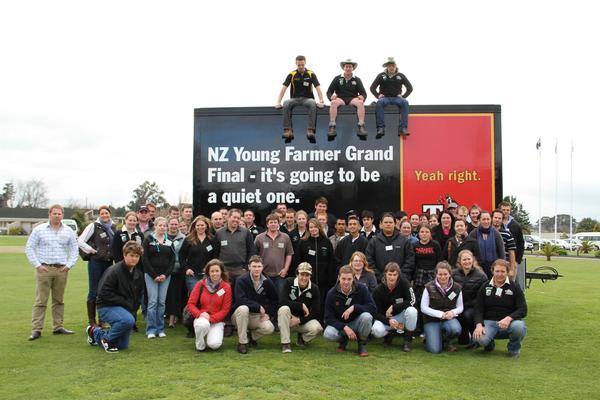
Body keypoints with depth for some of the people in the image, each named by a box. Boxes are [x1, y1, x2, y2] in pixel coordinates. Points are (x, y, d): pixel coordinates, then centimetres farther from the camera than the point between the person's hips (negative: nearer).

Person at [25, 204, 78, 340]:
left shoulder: (68, 231, 8)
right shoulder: (39, 230, 1)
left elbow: (74, 249, 12)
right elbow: (29, 248, 2)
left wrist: (69, 265, 1)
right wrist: (37, 265, -6)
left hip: (62, 270, 3)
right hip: (44, 269, -3)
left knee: (59, 300, 9)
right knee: (41, 300, -4)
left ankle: (58, 327, 17)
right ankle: (36, 329, 0)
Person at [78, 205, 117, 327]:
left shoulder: (113, 227, 8)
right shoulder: (93, 226, -6)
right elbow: (80, 241, -7)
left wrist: (114, 254, 4)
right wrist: (92, 251, -10)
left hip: (109, 262, 5)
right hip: (96, 262, -5)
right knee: (94, 291, 1)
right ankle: (92, 321, 9)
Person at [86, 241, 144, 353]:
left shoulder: (138, 275, 3)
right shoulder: (114, 271, -19)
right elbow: (104, 293, -21)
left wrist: (133, 309, 1)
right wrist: (125, 302, -20)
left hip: (126, 310, 7)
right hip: (107, 307, -7)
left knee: (123, 345, 9)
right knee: (128, 320, -36)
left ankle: (95, 332, 34)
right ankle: (106, 338, -8)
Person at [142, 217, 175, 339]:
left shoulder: (169, 242, 10)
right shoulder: (148, 239, 0)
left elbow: (172, 260, 8)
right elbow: (145, 259, -5)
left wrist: (166, 275, -4)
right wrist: (154, 275, -10)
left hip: (165, 276, 3)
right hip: (151, 275, -3)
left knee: (162, 302, 3)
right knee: (153, 301, -6)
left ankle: (160, 329, 11)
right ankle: (151, 330, 2)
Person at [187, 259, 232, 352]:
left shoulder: (226, 287, -2)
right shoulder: (200, 284, 0)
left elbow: (225, 309, -3)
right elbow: (190, 304, -1)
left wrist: (211, 318, -17)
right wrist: (200, 314, -20)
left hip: (217, 320, 0)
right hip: (201, 318, 0)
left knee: (214, 344, -25)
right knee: (203, 324, -37)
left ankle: (215, 335, 14)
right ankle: (200, 345, -6)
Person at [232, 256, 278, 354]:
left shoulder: (267, 282, -1)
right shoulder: (242, 280, -13)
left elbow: (275, 299, 10)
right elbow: (240, 300, -25)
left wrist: (268, 314, -3)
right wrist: (259, 307, -22)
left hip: (257, 316, 3)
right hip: (239, 315, -3)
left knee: (269, 328, -24)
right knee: (243, 308, -37)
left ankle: (252, 336, 11)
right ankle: (242, 342, -22)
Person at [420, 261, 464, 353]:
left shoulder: (456, 288, 0)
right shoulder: (429, 287, -8)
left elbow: (460, 307, 6)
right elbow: (423, 308, -8)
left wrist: (453, 312, -17)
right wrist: (441, 314, -18)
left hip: (449, 318, 2)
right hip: (432, 320, -2)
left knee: (456, 329, -34)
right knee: (435, 349, -19)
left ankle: (445, 342, 1)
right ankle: (429, 337, 18)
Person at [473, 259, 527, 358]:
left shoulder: (514, 287, 4)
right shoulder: (485, 287, 9)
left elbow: (523, 310, -5)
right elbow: (478, 309, 4)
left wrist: (509, 318, -25)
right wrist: (479, 324, -16)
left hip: (510, 321, 0)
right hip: (489, 321, 0)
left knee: (519, 327, -36)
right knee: (480, 338, -31)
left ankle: (514, 349, 0)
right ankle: (490, 344, 10)